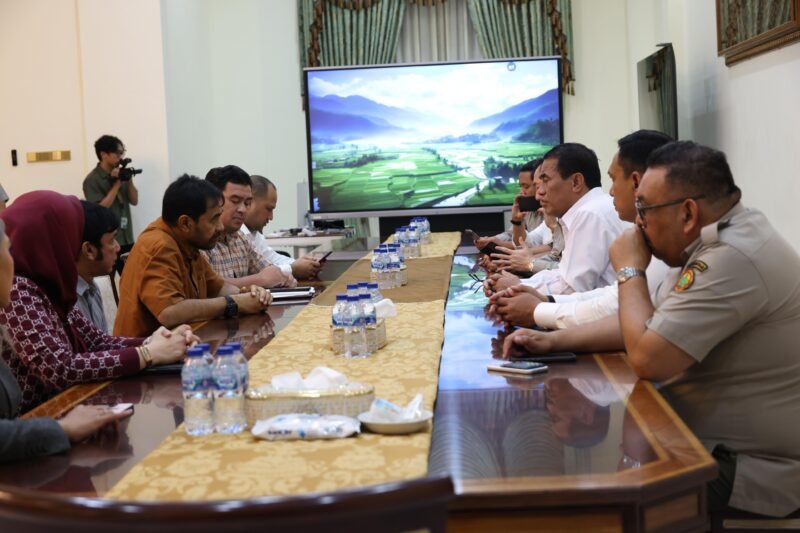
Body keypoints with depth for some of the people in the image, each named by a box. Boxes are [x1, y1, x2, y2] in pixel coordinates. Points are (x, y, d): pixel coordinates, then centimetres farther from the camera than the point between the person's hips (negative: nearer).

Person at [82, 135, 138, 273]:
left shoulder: (120, 174, 8)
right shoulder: (92, 180, -8)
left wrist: (129, 181, -6)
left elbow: (134, 201, 10)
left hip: (127, 238, 6)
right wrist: (117, 184, -16)